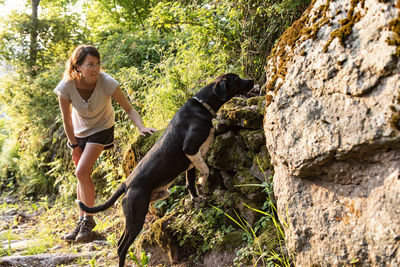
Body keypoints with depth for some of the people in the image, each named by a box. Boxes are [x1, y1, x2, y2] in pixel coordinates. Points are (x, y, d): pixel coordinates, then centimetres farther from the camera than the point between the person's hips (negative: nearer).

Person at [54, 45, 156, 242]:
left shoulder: (107, 83, -30)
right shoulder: (66, 87, -25)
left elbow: (129, 109, -24)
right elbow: (66, 119, -12)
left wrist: (141, 127, -41)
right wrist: (74, 145, -4)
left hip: (101, 129, -3)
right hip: (79, 131, 3)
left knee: (82, 172, -17)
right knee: (82, 175, 9)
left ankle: (88, 220, 0)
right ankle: (82, 221, 23)